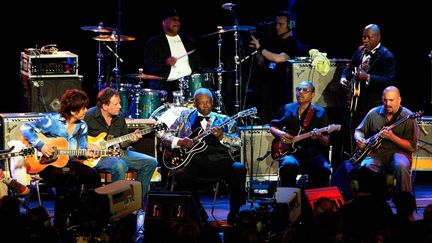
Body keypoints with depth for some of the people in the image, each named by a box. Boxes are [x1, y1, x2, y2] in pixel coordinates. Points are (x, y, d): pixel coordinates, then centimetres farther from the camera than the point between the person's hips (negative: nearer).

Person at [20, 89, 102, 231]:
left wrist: (87, 153, -9)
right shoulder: (52, 121, -12)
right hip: (48, 165, -6)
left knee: (94, 176, -17)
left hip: (68, 163, 6)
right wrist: (41, 145, -23)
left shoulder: (82, 126, 7)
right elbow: (25, 128, -15)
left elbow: (81, 149, 14)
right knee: (71, 180, -33)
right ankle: (60, 225, -21)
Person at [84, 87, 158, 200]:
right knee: (120, 165, -38)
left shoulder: (119, 118, 8)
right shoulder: (89, 117, -11)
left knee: (151, 163, -3)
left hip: (117, 153, 7)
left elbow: (122, 144, 11)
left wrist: (130, 139, -10)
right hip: (97, 156, -7)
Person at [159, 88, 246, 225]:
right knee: (181, 174, -34)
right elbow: (165, 138, 14)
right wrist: (179, 141, -7)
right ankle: (198, 212, -9)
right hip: (194, 161, 0)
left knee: (239, 170, -29)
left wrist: (221, 136, -12)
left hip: (219, 160, 1)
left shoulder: (223, 120, 19)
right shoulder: (186, 117, 19)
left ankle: (234, 213, -11)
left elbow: (237, 144, 7)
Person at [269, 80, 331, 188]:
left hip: (313, 154, 0)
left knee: (324, 169, -30)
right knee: (288, 165, -34)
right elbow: (272, 126, 23)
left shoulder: (320, 113, 9)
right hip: (291, 152, 0)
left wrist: (319, 138, -17)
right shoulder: (287, 109, 13)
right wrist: (279, 133, 1)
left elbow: (327, 142, 6)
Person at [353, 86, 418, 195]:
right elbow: (359, 131, 24)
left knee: (401, 166, -37)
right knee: (366, 167, -32)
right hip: (376, 153, 2)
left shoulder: (408, 117, -2)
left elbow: (412, 147, -7)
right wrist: (359, 139, -1)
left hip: (398, 152, -2)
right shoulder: (374, 114, 10)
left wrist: (392, 137, -19)